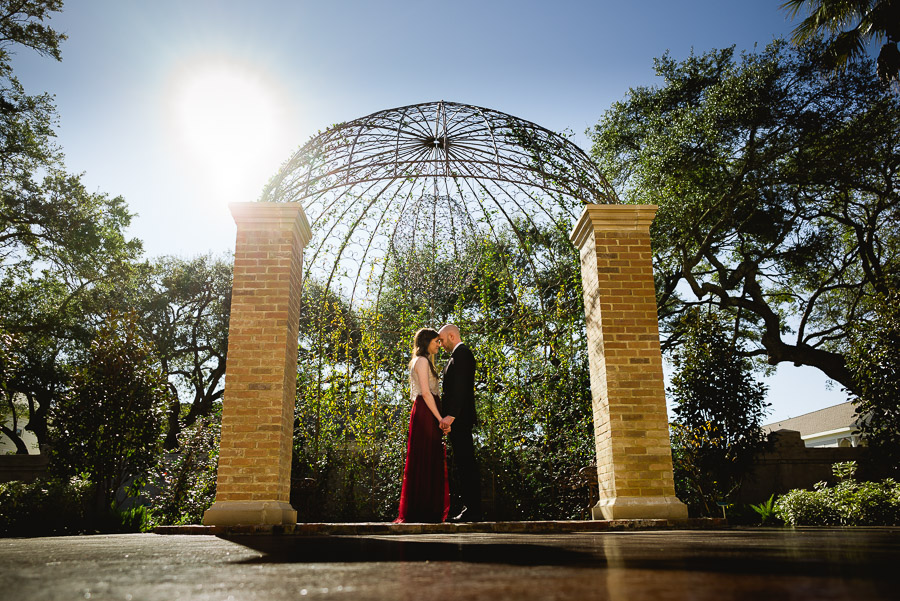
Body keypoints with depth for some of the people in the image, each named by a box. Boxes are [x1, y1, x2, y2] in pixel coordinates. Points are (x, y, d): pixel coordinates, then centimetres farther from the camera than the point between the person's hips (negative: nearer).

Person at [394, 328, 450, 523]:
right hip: (425, 414, -10)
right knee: (425, 461, -8)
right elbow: (426, 393, -16)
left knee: (431, 462, 10)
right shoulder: (422, 361, -8)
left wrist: (439, 417, 15)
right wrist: (440, 418, -16)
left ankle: (431, 510, 14)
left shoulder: (423, 361, 21)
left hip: (426, 414, 10)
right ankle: (422, 511, -5)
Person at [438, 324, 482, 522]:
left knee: (466, 464, -9)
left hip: (459, 418, -11)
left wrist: (450, 416, -23)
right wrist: (449, 416, 17)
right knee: (462, 464, 11)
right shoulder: (460, 354, 21)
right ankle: (468, 508, 15)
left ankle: (472, 511, -7)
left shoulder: (461, 353, -10)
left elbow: (460, 387, -20)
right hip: (458, 419, 11)